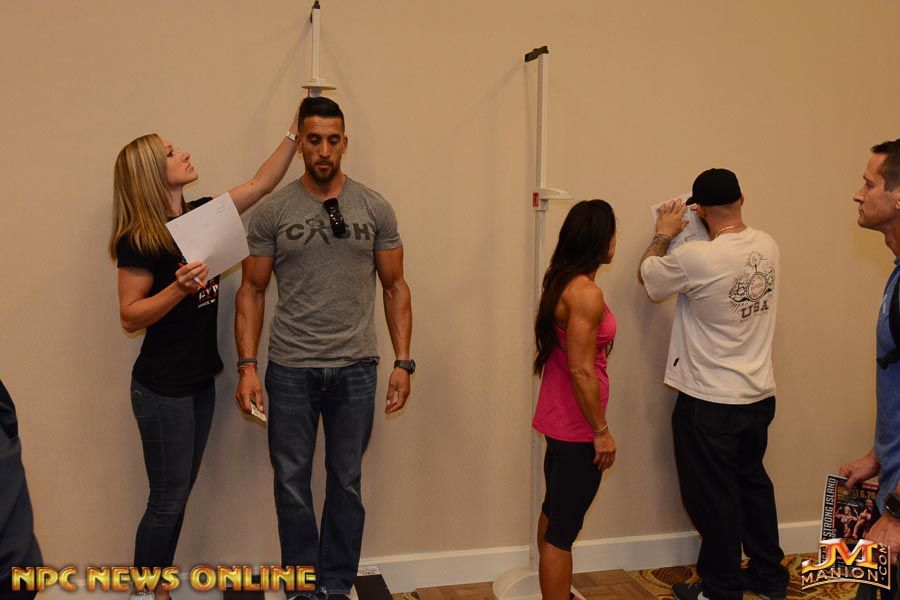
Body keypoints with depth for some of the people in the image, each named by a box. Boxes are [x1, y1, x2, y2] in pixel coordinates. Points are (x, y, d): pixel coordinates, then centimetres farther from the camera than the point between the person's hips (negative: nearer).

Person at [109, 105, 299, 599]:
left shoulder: (201, 215, 4)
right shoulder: (139, 240, -15)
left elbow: (261, 183, 8)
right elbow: (130, 317, -15)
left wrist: (297, 128, 6)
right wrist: (179, 286, -29)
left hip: (199, 381, 7)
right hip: (162, 387, -7)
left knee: (176, 498, 17)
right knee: (167, 501, 3)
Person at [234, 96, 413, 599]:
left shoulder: (375, 208, 1)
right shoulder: (273, 212, 0)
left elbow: (395, 285, 4)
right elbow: (252, 291, 2)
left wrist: (403, 361, -2)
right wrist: (247, 366, -6)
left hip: (355, 368, 1)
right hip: (290, 369, 0)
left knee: (346, 481, 12)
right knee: (292, 483, 10)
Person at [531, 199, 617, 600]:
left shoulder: (561, 282, 6)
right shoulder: (586, 293, -22)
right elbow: (581, 371, -24)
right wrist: (601, 431, -16)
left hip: (560, 418, 10)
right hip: (577, 426, -10)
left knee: (554, 512, 23)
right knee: (563, 529, 0)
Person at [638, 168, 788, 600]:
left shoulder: (694, 258, -23)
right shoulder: (768, 246, -3)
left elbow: (646, 276, -5)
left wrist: (664, 234, 10)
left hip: (710, 402, -6)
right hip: (760, 394, 7)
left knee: (714, 497, 8)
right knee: (754, 482, 22)